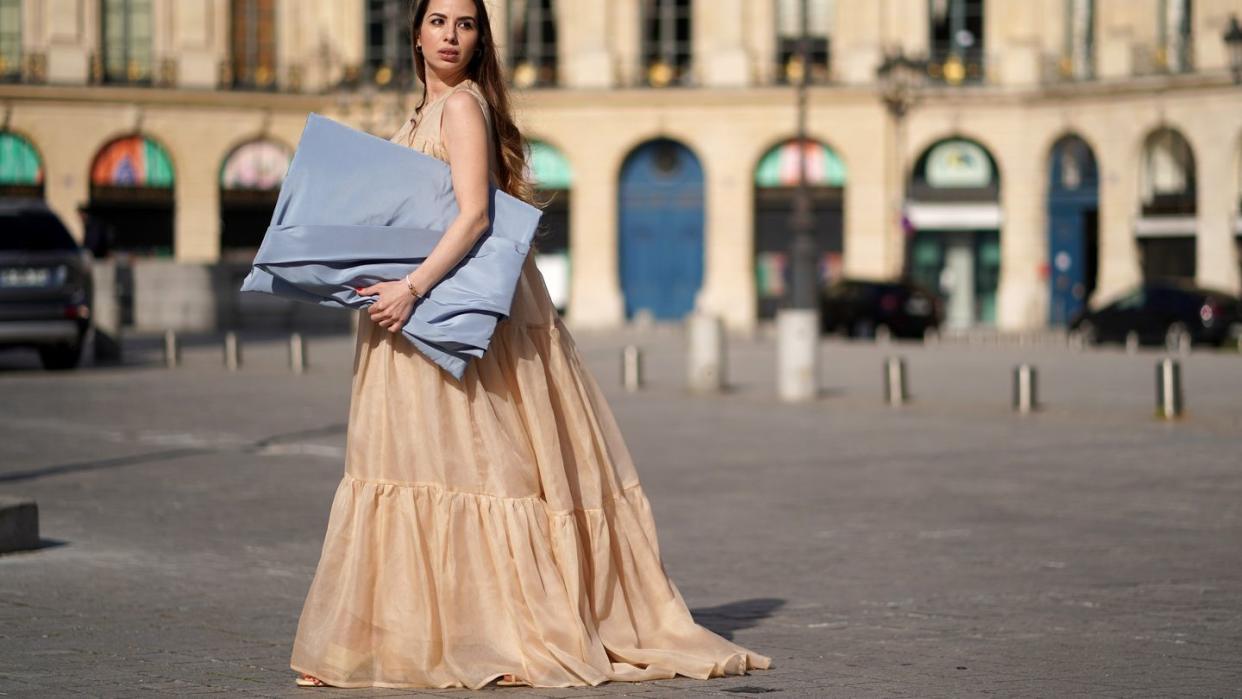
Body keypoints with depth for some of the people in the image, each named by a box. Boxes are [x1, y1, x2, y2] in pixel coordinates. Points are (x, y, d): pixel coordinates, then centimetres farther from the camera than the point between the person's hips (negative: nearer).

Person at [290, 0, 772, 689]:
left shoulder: (462, 104, -10)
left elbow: (472, 214, -21)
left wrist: (412, 287, -28)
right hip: (416, 316, 9)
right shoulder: (425, 113, 18)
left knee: (458, 461, -9)